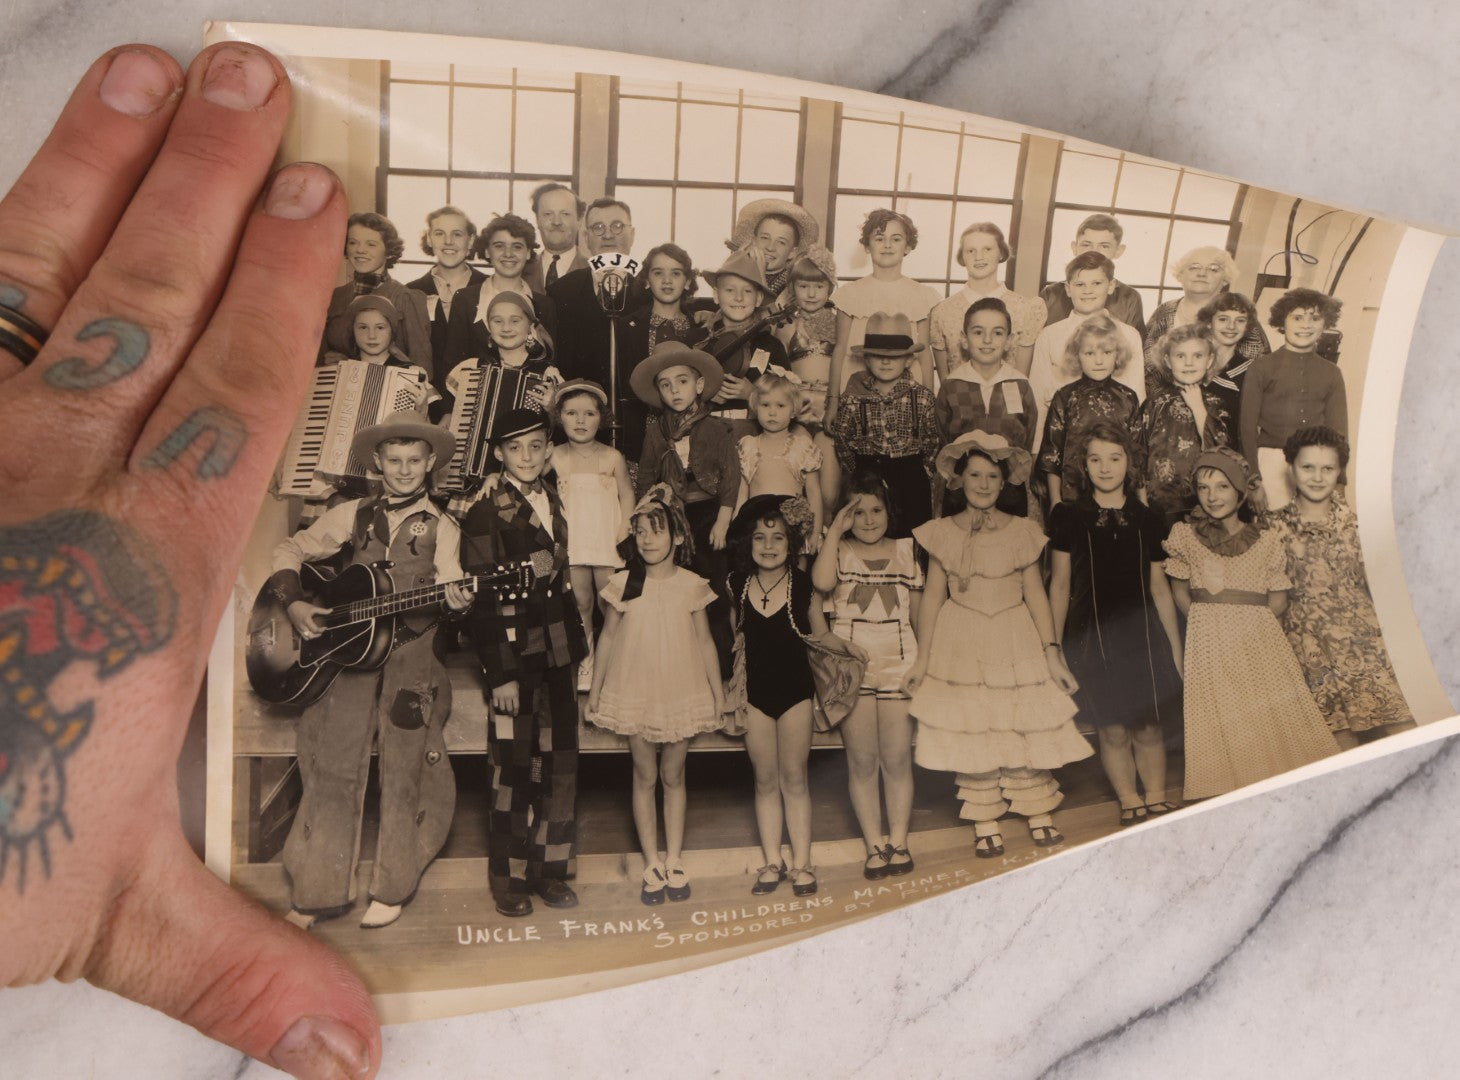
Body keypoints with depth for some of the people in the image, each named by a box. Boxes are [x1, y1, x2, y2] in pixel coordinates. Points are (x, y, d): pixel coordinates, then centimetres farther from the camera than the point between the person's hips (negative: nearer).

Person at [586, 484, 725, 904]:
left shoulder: (692, 586, -2)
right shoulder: (623, 585, -3)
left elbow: (705, 641, 5)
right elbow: (607, 638, 4)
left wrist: (717, 691, 7)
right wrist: (595, 688, 5)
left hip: (682, 692, 0)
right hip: (635, 692, 0)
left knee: (673, 776, 9)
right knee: (645, 777, 6)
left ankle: (674, 861, 20)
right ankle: (652, 865, 15)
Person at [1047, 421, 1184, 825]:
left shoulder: (1147, 520, 8)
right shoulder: (1069, 517, 1)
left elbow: (1159, 588, 12)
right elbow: (1060, 585, 4)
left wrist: (1175, 648, 12)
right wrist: (1054, 646, 3)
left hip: (1142, 632, 2)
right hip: (1091, 635, -1)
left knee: (1150, 729, 1)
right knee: (1112, 731, 2)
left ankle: (1156, 800, 18)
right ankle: (1130, 803, 18)